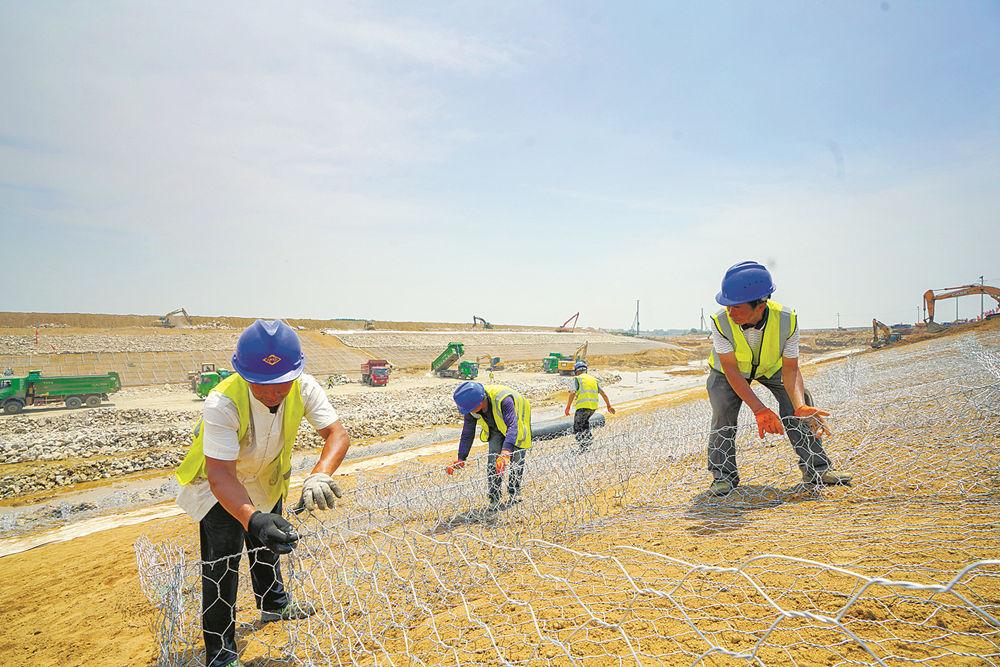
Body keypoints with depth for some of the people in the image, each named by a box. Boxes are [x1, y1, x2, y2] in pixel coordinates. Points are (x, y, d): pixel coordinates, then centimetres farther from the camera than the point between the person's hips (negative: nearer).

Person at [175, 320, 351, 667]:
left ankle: (273, 604, 53)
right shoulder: (223, 403, -42)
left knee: (270, 541, 25)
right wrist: (252, 518, -62)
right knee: (222, 563, -10)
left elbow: (338, 434, -36)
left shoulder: (304, 389, -30)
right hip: (220, 487, -5)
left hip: (267, 479, 5)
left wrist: (320, 475, -56)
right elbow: (221, 476, -45)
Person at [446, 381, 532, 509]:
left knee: (516, 460, 0)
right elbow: (467, 434, -15)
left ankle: (514, 492, 24)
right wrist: (460, 459, -24)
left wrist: (506, 452, -65)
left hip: (518, 424, -4)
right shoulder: (471, 407, -27)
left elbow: (512, 426, -52)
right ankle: (494, 499, -2)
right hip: (496, 429, 4)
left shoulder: (503, 399, -45)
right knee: (493, 462, -11)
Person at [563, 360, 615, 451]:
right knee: (585, 421, 31)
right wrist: (609, 406, 21)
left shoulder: (577, 379, 2)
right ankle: (588, 434, 11)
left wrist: (568, 407, -12)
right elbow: (603, 393, 14)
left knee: (577, 428, 4)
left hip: (583, 406, -5)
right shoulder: (593, 379, 18)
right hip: (594, 406, 6)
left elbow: (573, 393, -12)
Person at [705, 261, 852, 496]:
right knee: (723, 414, -20)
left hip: (772, 367, 2)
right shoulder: (721, 322, -37)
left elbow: (791, 369, -28)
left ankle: (816, 469, 3)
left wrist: (800, 406, -46)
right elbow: (731, 371, -33)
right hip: (728, 372, -1)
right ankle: (724, 475, -3)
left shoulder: (786, 320, -33)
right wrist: (759, 409, -43)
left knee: (797, 405, -13)